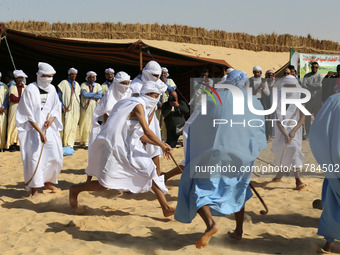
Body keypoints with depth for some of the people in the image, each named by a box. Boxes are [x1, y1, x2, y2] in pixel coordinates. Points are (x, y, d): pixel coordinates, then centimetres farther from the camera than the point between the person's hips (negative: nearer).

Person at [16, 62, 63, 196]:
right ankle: (34, 188, -2)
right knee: (34, 156, -11)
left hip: (48, 127, 6)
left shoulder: (52, 89, 5)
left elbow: (56, 108, 13)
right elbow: (29, 115, -12)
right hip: (33, 128, -6)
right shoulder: (30, 90, -12)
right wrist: (40, 132, -17)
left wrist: (51, 119, -9)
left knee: (54, 154, 3)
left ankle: (47, 182, 24)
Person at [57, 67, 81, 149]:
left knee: (74, 127, 3)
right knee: (67, 126, -11)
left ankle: (70, 144, 9)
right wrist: (62, 107, -9)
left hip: (76, 108, 5)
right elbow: (59, 96, -1)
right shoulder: (64, 83, 0)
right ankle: (65, 144, -2)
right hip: (67, 108, -5)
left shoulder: (77, 84, 16)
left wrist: (79, 106, 12)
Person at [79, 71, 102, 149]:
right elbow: (84, 94, -10)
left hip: (95, 107, 1)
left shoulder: (98, 85, 11)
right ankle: (86, 142, 0)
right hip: (85, 107, -1)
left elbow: (100, 96, -4)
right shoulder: (83, 85, 7)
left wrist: (89, 96, -8)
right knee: (85, 124, -4)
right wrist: (95, 94, -7)